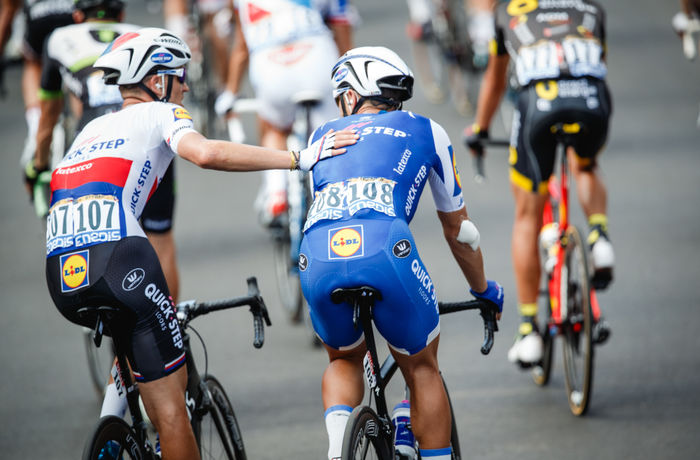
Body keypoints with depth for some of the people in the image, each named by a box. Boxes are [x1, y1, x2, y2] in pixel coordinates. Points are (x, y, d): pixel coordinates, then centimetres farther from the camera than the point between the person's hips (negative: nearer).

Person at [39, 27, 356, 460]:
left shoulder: (92, 128, 31)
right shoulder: (160, 114, 11)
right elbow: (205, 153, -11)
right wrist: (301, 158, -9)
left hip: (61, 278, 7)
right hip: (119, 258, -7)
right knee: (170, 406, 0)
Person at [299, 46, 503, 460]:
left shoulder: (323, 136, 33)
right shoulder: (426, 131, 28)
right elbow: (457, 227, 36)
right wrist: (484, 290, 51)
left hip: (318, 259, 2)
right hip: (386, 251, -2)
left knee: (344, 359, 28)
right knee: (422, 370, 22)